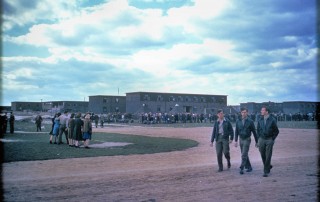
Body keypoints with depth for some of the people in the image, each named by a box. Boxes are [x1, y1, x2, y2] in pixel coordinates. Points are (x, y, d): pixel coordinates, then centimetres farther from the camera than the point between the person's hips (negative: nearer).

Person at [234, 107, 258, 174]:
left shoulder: (250, 121, -6)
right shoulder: (238, 121, 4)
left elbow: (254, 132, -2)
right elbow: (236, 132, 7)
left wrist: (256, 141, 0)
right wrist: (235, 141, 2)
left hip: (247, 139, -5)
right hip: (241, 139, 5)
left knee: (244, 155, -12)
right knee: (244, 155, 12)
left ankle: (241, 168, -13)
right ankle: (249, 167, 24)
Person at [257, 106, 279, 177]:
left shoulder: (272, 120, -7)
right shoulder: (260, 120, 5)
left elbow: (276, 131, 0)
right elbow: (258, 130, 16)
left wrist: (272, 139, -2)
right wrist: (259, 138, 10)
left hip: (269, 140, -4)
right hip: (261, 139, 4)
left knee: (268, 156, -2)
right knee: (263, 155, 7)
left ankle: (266, 171, 4)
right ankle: (268, 166, 31)